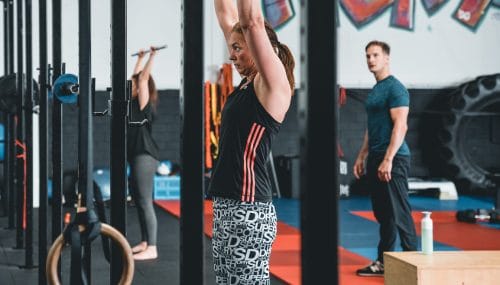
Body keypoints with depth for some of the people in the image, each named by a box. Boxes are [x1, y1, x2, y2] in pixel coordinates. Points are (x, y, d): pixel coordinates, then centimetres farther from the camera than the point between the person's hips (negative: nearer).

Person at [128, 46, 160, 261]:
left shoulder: (143, 104, -9)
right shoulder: (136, 103, 13)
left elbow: (143, 78, -16)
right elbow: (137, 77, 24)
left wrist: (152, 57, -13)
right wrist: (140, 58, 32)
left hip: (145, 157, -10)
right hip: (136, 156, 10)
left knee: (145, 202, -10)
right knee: (138, 201, 13)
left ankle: (151, 249, -9)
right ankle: (144, 242, 20)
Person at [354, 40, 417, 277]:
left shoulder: (395, 88, -11)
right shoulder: (375, 90, 18)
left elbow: (400, 126, -18)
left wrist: (388, 160, -23)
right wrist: (362, 156, 21)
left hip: (393, 159, -9)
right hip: (375, 159, 9)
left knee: (399, 213, -8)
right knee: (383, 214, 12)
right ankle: (383, 262, 18)